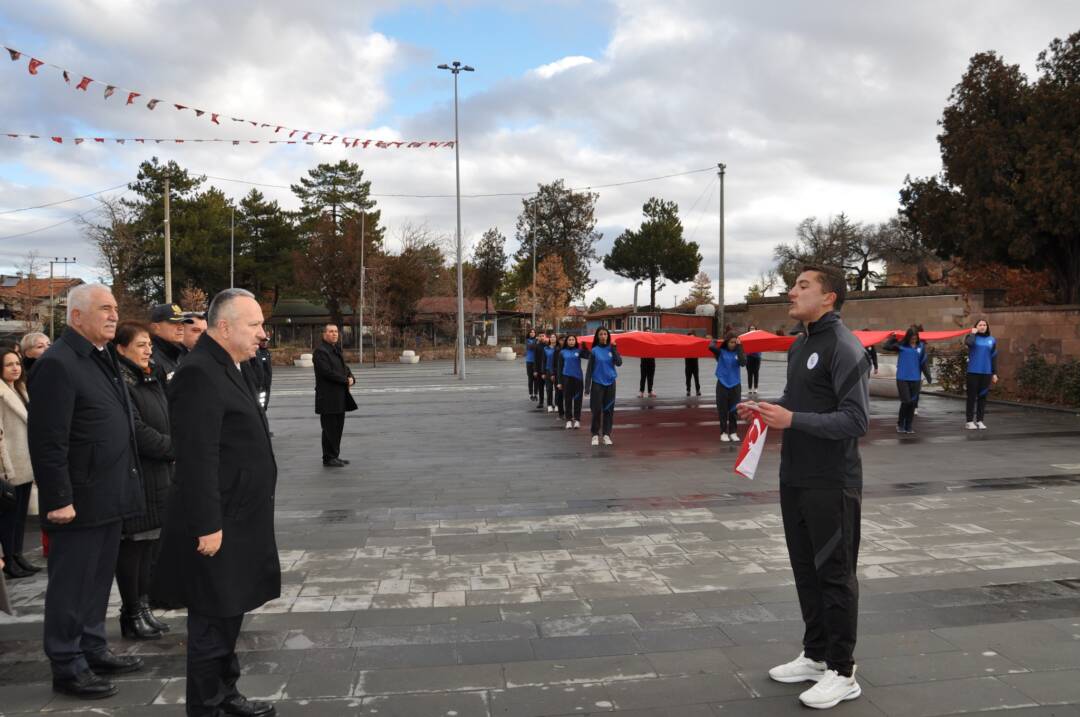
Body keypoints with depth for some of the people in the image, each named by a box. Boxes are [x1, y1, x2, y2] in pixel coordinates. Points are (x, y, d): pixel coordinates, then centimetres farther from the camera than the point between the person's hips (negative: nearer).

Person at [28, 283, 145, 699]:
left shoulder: (103, 358, 14)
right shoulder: (58, 364, -16)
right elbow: (48, 441, -20)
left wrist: (125, 488, 17)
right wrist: (59, 500, -20)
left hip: (109, 496, 9)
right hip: (80, 501, -9)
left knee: (98, 580, 19)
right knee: (71, 586, 4)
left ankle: (93, 650, 32)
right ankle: (67, 668, 16)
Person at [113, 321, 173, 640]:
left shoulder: (151, 380, 15)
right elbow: (137, 432, -19)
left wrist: (173, 448, 4)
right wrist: (175, 447, -13)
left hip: (159, 474, 8)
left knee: (151, 543, 12)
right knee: (132, 545, 1)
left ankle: (142, 607, 22)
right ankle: (132, 615, 13)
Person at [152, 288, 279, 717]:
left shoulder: (230, 368, 12)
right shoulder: (199, 373, -19)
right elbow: (197, 458, -24)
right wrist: (208, 525, -23)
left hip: (239, 520, 10)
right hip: (217, 525, -10)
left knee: (229, 614, 19)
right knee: (212, 621, 2)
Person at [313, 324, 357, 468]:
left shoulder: (336, 349, 17)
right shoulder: (320, 351, -12)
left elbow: (344, 367, 19)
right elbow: (327, 372, -21)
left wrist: (351, 378, -3)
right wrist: (346, 380, -15)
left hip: (340, 396, 9)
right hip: (328, 396, -9)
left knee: (338, 427, 12)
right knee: (329, 428, -2)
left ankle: (335, 456, 20)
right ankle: (329, 458, 6)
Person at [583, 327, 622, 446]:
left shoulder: (611, 349, 3)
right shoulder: (594, 351, -2)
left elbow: (619, 363, -11)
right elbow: (589, 369, -2)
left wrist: (614, 348, -15)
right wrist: (587, 386, -6)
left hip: (610, 383, 2)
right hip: (597, 383, -2)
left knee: (609, 410, 4)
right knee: (596, 410, 0)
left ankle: (607, 434, 11)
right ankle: (595, 435, 9)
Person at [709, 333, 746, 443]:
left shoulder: (738, 352, 2)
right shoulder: (721, 352, -2)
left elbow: (743, 362, -17)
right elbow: (711, 347, -21)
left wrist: (739, 347, -16)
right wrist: (714, 341, -1)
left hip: (735, 385, 2)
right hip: (722, 385, -2)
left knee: (734, 410, 5)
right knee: (723, 410, 3)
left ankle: (733, 432, 14)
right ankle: (723, 432, 11)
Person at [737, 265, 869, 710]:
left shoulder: (845, 348, -16)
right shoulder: (798, 346, 13)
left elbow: (855, 419, -22)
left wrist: (792, 420, -27)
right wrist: (764, 409, 4)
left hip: (831, 483, -9)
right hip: (794, 478, 9)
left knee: (834, 574, 2)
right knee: (805, 570, 17)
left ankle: (842, 673, 15)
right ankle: (815, 655, 32)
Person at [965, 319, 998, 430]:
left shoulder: (992, 340, 9)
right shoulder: (972, 337, 0)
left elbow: (994, 357, 12)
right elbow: (968, 343, -26)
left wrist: (994, 373, 8)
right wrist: (973, 333, -9)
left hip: (986, 372, 3)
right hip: (973, 372, -3)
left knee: (982, 396, 6)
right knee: (972, 396, -1)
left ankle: (979, 420, 13)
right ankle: (970, 421, 3)